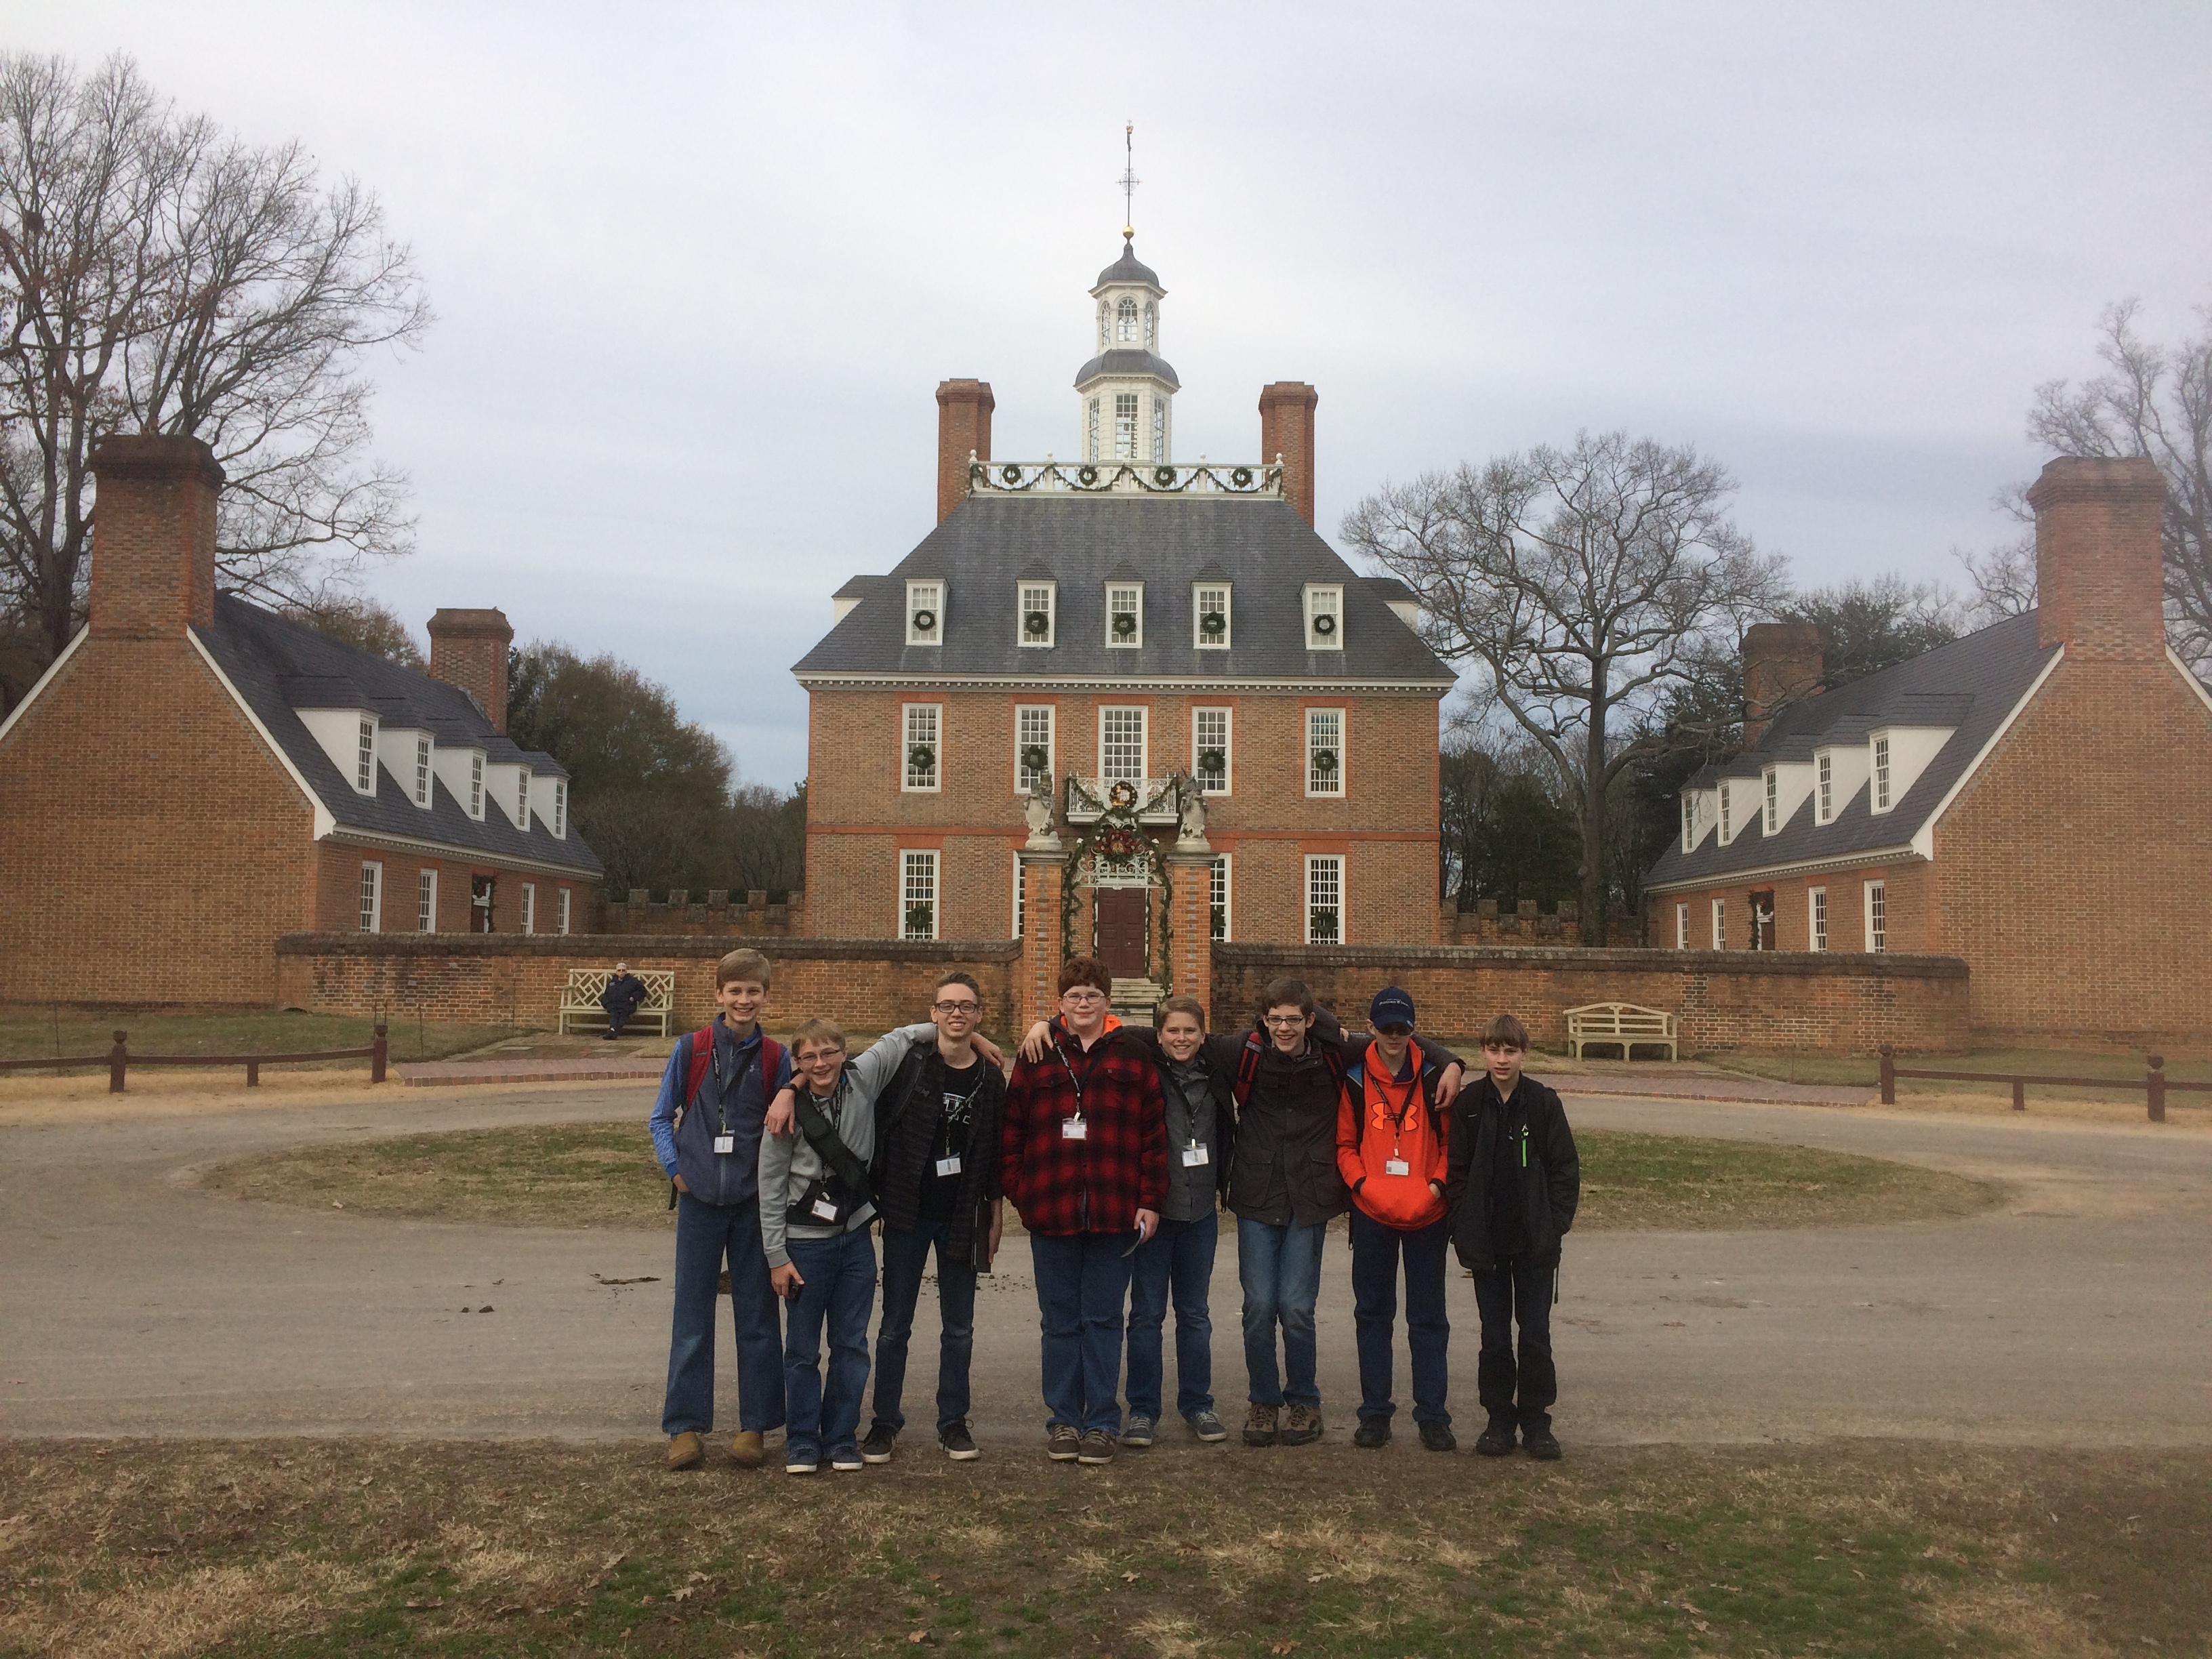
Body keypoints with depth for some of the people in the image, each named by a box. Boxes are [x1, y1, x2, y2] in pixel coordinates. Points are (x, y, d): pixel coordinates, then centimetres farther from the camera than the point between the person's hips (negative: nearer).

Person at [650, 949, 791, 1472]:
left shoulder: (776, 1058, 1)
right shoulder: (691, 1050, 0)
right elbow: (661, 1117, 6)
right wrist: (675, 1168, -5)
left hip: (755, 1201, 0)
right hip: (700, 1199, 0)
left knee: (757, 1314, 7)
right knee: (692, 1315, 5)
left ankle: (755, 1425, 16)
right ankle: (686, 1427, 14)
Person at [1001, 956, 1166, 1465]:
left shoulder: (1132, 1057, 3)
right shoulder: (1039, 1057, 4)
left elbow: (1154, 1133, 1)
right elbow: (1012, 1131, 4)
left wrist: (1150, 1201, -3)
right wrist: (1017, 1192, -4)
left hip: (1113, 1214, -1)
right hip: (1051, 1213, 1)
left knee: (1103, 1320, 7)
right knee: (1059, 1322, 10)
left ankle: (1102, 1422, 17)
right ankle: (1063, 1421, 21)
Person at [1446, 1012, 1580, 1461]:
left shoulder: (1543, 1102, -3)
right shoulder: (1469, 1104, -1)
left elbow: (1565, 1170, 0)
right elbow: (1456, 1170, 2)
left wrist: (1556, 1223, -7)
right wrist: (1464, 1227, -5)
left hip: (1536, 1243, -1)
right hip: (1487, 1242, 1)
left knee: (1536, 1334, 5)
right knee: (1494, 1335, 8)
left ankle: (1535, 1419, 19)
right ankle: (1500, 1419, 20)